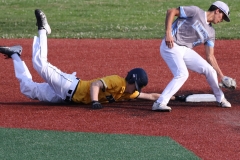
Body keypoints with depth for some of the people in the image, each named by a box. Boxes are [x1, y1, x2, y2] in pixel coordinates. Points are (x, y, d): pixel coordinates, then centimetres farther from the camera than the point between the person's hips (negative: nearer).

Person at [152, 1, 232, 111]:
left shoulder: (210, 32, 14)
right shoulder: (196, 12, -5)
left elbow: (210, 56, 14)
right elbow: (171, 11, -9)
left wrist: (221, 75, 7)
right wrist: (168, 33, -19)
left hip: (185, 51, 7)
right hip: (170, 46, -7)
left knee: (209, 70, 2)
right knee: (182, 74, -26)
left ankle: (220, 99, 24)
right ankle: (159, 103, -25)